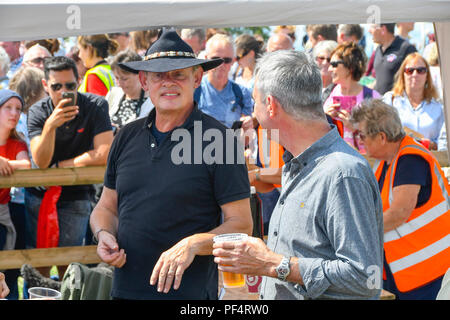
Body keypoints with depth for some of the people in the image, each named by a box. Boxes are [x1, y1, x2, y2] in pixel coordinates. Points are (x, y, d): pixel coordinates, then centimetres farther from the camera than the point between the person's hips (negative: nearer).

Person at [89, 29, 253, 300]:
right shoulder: (127, 137, 9)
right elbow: (107, 208, 18)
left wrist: (192, 245, -22)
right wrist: (104, 234, -2)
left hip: (190, 292, -4)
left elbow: (242, 225, -8)